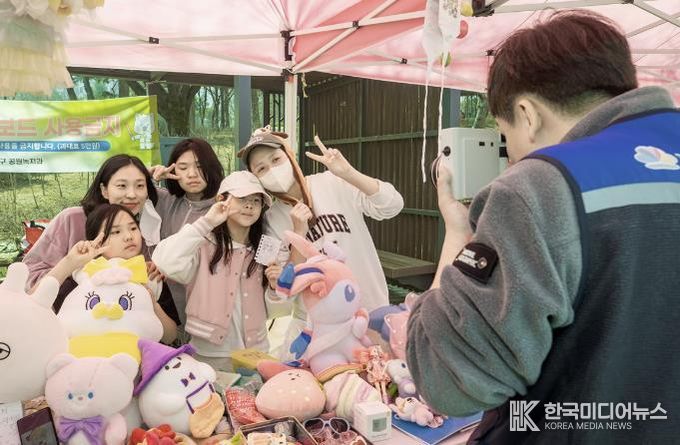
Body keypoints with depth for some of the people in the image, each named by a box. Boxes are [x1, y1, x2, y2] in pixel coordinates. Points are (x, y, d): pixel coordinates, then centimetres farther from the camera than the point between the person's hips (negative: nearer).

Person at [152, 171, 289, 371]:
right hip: (208, 355, -4)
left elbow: (275, 310, 8)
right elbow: (165, 262, -31)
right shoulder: (203, 245, -11)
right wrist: (205, 223, -25)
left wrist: (277, 287, -13)